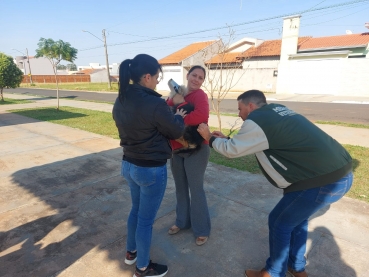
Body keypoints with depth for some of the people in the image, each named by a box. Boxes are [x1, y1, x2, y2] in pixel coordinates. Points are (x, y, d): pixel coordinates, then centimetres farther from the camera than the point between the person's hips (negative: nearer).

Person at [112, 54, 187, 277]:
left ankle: (131, 252, 49)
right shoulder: (155, 104, -24)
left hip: (129, 164, 8)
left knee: (136, 209, 28)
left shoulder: (121, 101, 0)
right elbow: (176, 132, -11)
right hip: (152, 169, -8)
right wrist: (179, 117, 9)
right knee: (146, 218, 11)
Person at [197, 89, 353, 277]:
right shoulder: (277, 110, 14)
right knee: (297, 216, 25)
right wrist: (226, 139, 25)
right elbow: (251, 142, 24)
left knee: (280, 222, 8)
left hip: (324, 181, -9)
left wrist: (210, 138, 13)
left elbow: (232, 150, -3)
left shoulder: (257, 121, -13)